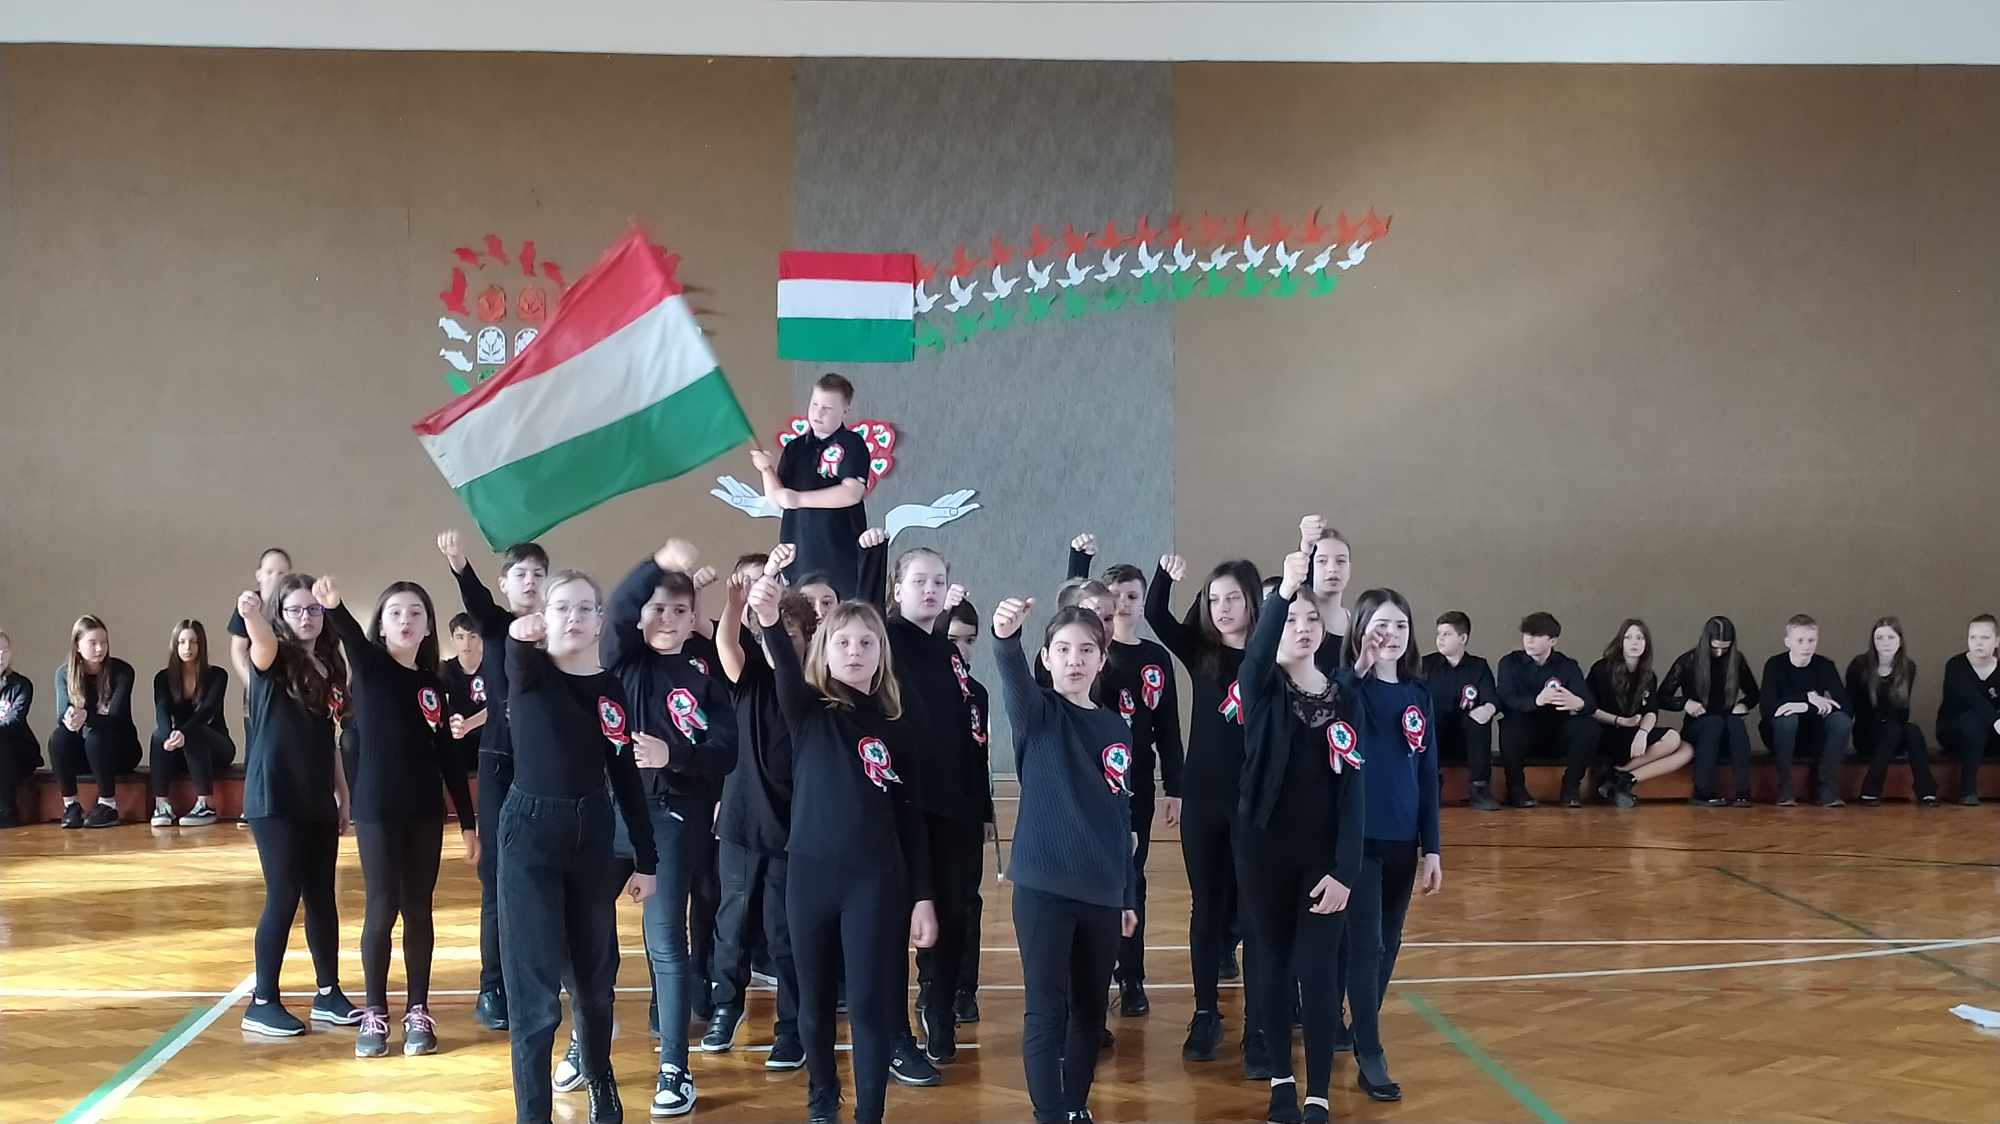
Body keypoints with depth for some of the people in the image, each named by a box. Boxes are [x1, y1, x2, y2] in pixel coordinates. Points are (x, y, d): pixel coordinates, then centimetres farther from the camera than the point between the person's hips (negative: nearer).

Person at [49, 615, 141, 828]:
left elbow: (116, 717, -22)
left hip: (120, 750, -2)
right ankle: (70, 805, -20)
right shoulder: (64, 673, -3)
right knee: (57, 738, -28)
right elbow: (62, 715, -16)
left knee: (96, 736, -34)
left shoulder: (122, 671, -12)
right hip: (81, 754, 3)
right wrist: (69, 719, -42)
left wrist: (86, 717, -43)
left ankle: (108, 805, -24)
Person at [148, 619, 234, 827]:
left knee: (194, 734, -34)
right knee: (160, 734, -28)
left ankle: (205, 806, -38)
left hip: (215, 747, -2)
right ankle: (161, 806, -35)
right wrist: (170, 735, -43)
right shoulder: (163, 678, 0)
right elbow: (162, 712, -19)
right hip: (181, 753, 3)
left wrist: (184, 732, -45)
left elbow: (207, 710, -24)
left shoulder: (217, 676, -7)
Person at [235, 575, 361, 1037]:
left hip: (317, 802, 6)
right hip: (275, 801, -6)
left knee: (322, 896, 11)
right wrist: (251, 615, -56)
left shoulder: (328, 667, 9)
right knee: (284, 897, -5)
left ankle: (328, 994, 21)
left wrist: (343, 796, 16)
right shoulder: (273, 660, -8)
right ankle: (262, 1003, 5)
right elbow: (262, 642, -34)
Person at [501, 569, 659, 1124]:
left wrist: (646, 861, 6)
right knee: (536, 987, -6)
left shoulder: (610, 688, 3)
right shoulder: (529, 672, -6)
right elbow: (516, 659, -33)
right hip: (529, 833, -4)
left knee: (595, 973, 17)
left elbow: (627, 778, 6)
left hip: (591, 835, 4)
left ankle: (600, 1078, 41)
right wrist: (519, 635, -57)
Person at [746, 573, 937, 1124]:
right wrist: (770, 622, -46)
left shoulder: (894, 728, 4)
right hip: (811, 874, 0)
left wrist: (923, 896, 1)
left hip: (875, 879, 0)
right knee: (816, 1000, 12)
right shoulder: (809, 711, -1)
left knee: (871, 1003, -1)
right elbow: (786, 673, -25)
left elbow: (910, 818, 6)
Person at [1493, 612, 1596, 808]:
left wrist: (1577, 704, -39)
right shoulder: (1510, 663, -1)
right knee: (1511, 724, -34)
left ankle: (1571, 785, -8)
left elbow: (1590, 702, -12)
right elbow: (1506, 699, -19)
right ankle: (1516, 787, -14)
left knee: (1589, 727, -25)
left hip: (1557, 737, 2)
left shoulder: (1568, 665, 3)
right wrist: (1536, 701, -40)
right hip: (1523, 737, -2)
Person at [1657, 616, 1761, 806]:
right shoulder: (1687, 662, -3)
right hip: (1696, 727, -2)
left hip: (1726, 727, 2)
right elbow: (1662, 698, 0)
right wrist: (1685, 703, -18)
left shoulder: (1736, 660, 4)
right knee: (1715, 721, -35)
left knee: (1736, 723, -33)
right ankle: (1702, 792, -39)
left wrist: (1744, 704, -3)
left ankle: (1743, 792, -42)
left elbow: (1753, 694, 19)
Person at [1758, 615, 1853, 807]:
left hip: (1813, 735, 3)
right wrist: (1808, 698, -27)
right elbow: (1768, 707, -26)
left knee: (1843, 720, -26)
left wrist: (1805, 707, -30)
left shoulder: (1825, 666, -6)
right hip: (1780, 732, -3)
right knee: (1787, 717, -36)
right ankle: (1784, 790, -24)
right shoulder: (1775, 665, -13)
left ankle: (1825, 789, -18)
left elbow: (1844, 705, -18)